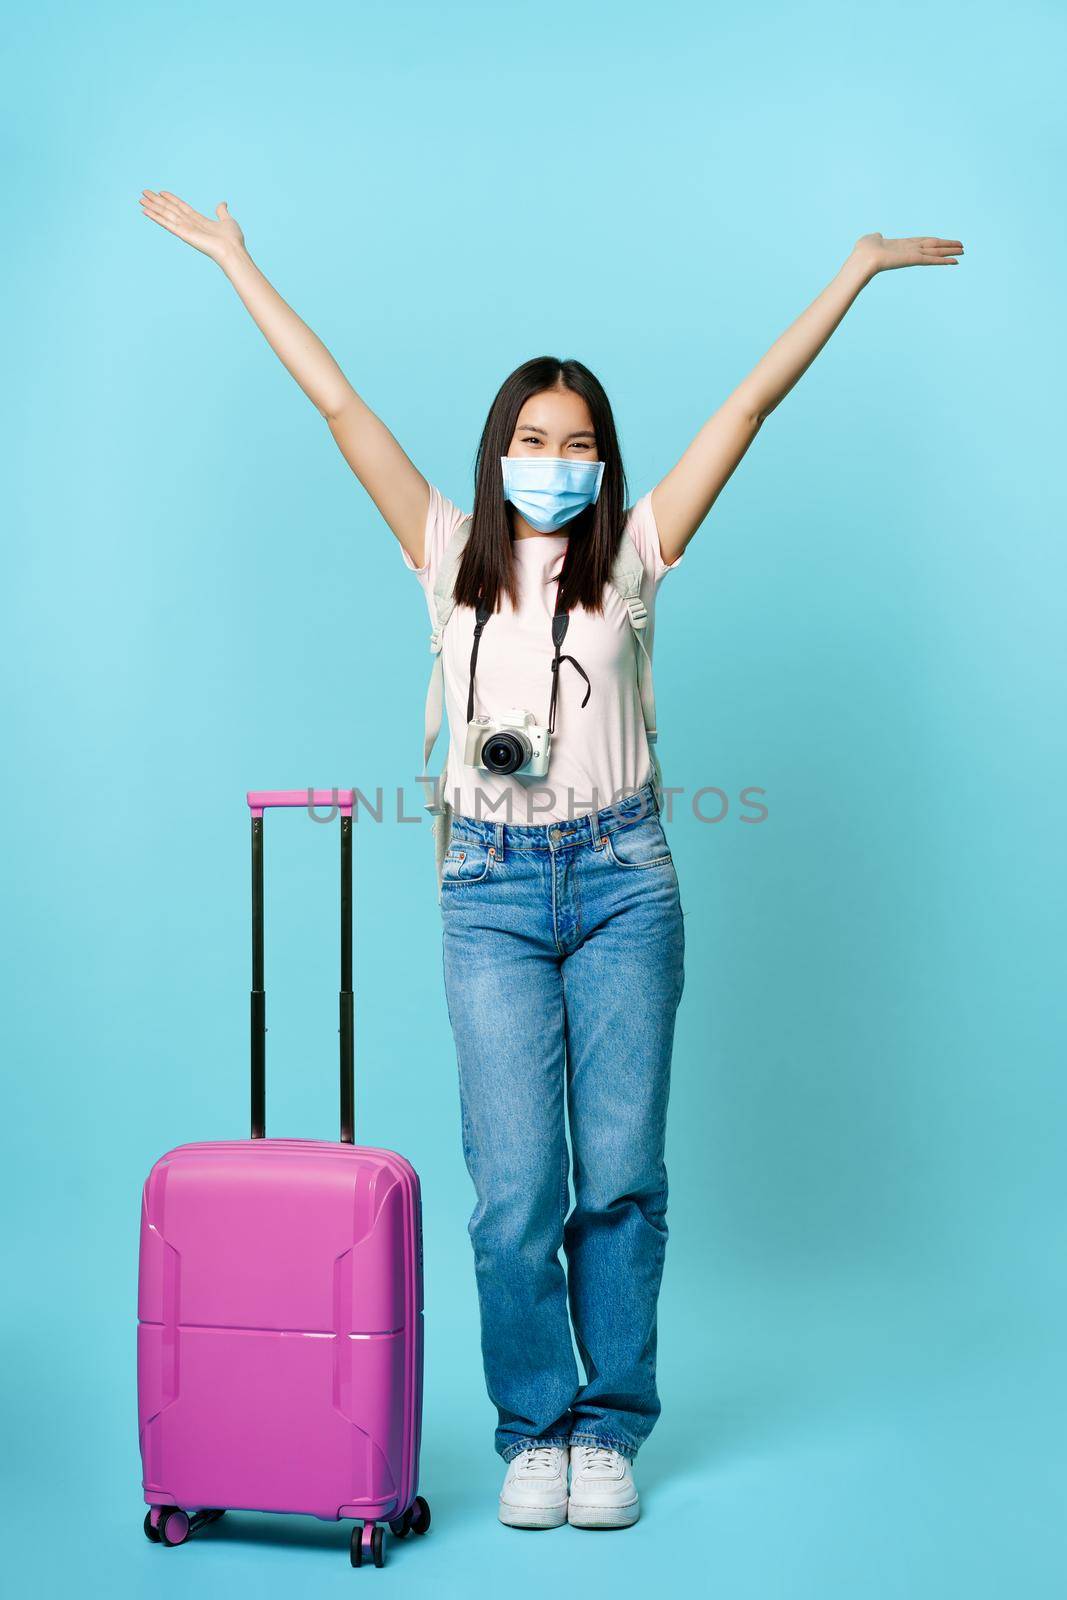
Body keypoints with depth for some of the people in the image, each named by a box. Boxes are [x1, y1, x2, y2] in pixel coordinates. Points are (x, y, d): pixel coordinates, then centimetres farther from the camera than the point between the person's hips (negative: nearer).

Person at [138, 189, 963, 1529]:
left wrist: (857, 268, 7)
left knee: (621, 1176, 4)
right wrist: (232, 258, 9)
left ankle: (609, 1430, 21)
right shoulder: (451, 555, 6)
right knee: (515, 1188, -1)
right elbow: (338, 403, 6)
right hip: (491, 888, 0)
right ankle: (532, 1431, 18)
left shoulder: (633, 555, 5)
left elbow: (751, 400, 4)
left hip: (621, 879, 0)